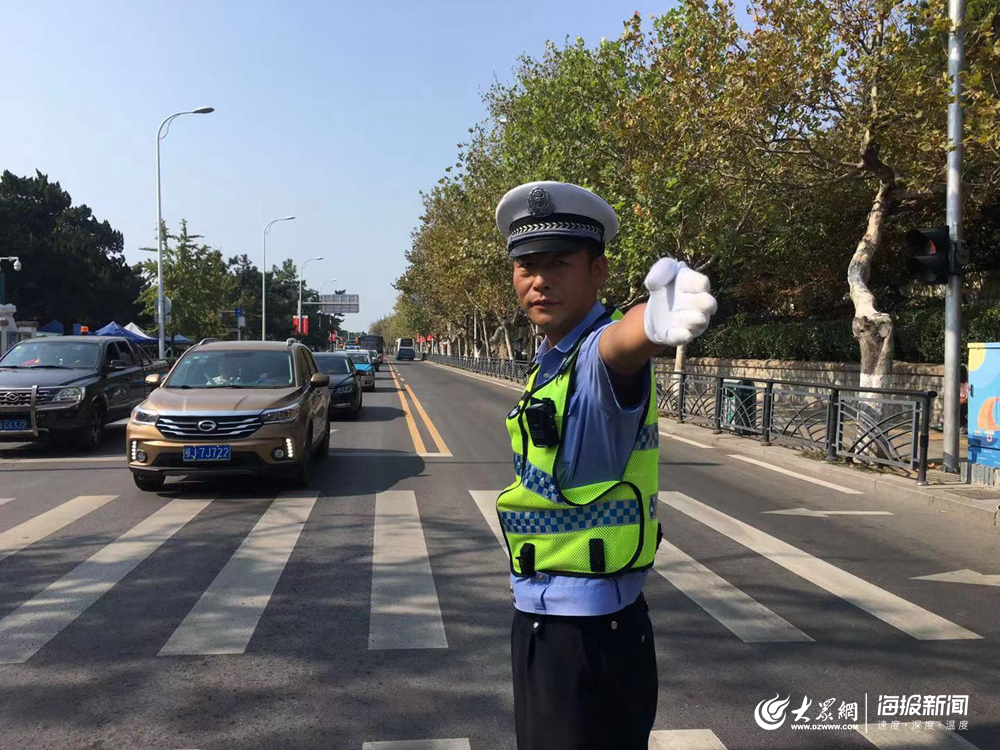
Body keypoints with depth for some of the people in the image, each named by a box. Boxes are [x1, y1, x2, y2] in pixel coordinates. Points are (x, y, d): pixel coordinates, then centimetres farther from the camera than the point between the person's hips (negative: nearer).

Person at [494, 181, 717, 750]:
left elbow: (622, 341, -45)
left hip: (588, 632, -9)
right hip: (544, 620, 9)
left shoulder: (600, 354, -20)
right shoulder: (550, 363, 10)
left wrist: (652, 323, -65)